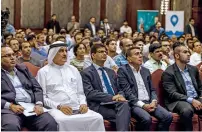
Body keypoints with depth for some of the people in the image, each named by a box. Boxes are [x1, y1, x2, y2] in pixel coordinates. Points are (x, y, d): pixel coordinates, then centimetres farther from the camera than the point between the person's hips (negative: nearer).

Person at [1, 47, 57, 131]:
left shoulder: (23, 69, 23)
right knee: (11, 126, -37)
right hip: (9, 109, -4)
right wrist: (10, 106, -17)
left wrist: (39, 104, -1)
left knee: (51, 123, -23)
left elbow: (37, 88, 17)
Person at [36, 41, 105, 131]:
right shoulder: (43, 72, 8)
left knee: (97, 118, -25)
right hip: (56, 109, -4)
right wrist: (58, 106, -13)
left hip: (78, 108, 4)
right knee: (63, 121, -39)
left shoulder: (73, 70, 21)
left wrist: (83, 103, 0)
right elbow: (42, 97, 1)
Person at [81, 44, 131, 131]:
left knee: (124, 104, -31)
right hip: (100, 107, -5)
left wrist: (120, 96, -6)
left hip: (116, 104, 5)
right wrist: (112, 97, -18)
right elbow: (90, 93, -11)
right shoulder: (86, 73, 2)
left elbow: (119, 89, 20)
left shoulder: (111, 72, 25)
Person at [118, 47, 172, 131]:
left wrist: (153, 101, -4)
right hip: (134, 104, -6)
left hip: (149, 102, 6)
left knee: (168, 116, -17)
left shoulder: (146, 71, 20)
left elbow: (152, 90, 19)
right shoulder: (123, 70, -1)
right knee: (146, 119, -33)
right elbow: (127, 92, -10)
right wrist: (142, 105, -18)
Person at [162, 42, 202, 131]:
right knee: (187, 110, -38)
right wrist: (191, 100, -22)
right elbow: (172, 94, -14)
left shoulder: (193, 69, 15)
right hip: (178, 101, -6)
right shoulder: (168, 73, -7)